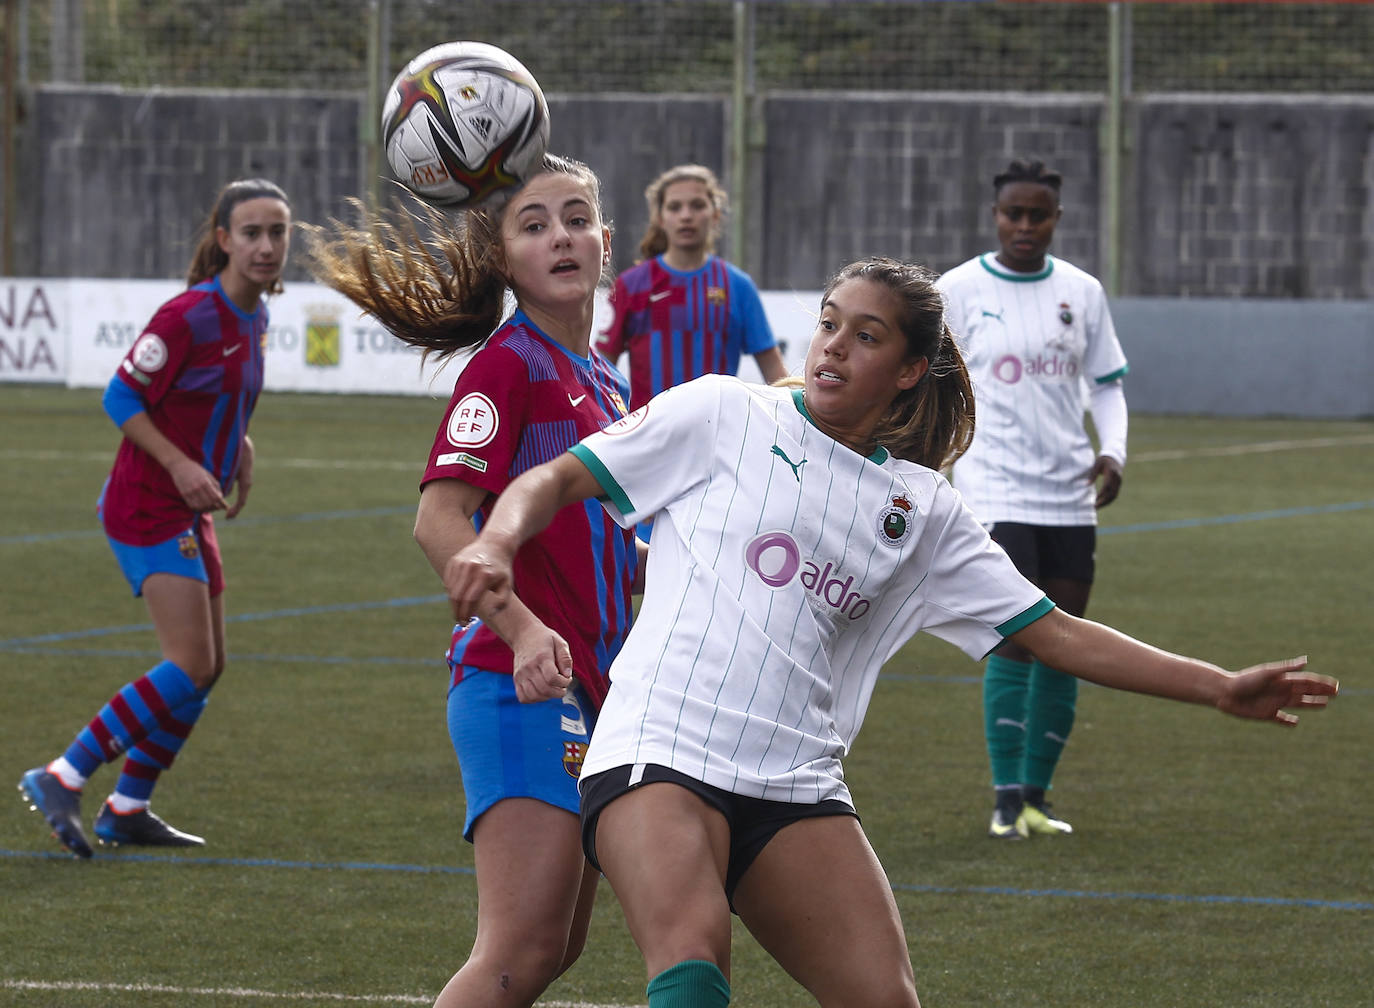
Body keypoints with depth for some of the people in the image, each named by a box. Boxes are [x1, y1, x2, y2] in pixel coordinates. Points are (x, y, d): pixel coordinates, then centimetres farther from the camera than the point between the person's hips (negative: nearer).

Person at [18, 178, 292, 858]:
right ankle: (62, 779, -11)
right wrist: (180, 465, -23)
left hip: (190, 514, 9)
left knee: (205, 671, 12)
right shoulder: (190, 316, -19)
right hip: (148, 507, -9)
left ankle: (127, 809, 22)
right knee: (191, 667, -17)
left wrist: (238, 447, 6)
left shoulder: (253, 316, 8)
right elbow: (121, 398, -16)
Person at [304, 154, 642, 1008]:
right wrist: (524, 632, -31)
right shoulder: (509, 363, -10)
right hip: (520, 685, -9)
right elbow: (440, 520, -20)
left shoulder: (607, 384, 17)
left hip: (587, 692, 9)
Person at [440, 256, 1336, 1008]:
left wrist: (1221, 688, 11)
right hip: (661, 751, -4)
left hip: (797, 788, 4)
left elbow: (1056, 634, 16)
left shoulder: (923, 509, 16)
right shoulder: (723, 416, 7)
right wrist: (495, 545, -14)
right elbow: (556, 479, 8)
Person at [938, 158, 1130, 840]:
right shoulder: (957, 291, -2)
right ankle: (1007, 800, -10)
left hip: (1070, 495, 4)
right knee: (1016, 639, -14)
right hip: (996, 493, -4)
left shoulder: (1082, 292, 8)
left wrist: (1113, 451, -3)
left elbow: (1107, 382, 15)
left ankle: (1035, 796, 15)